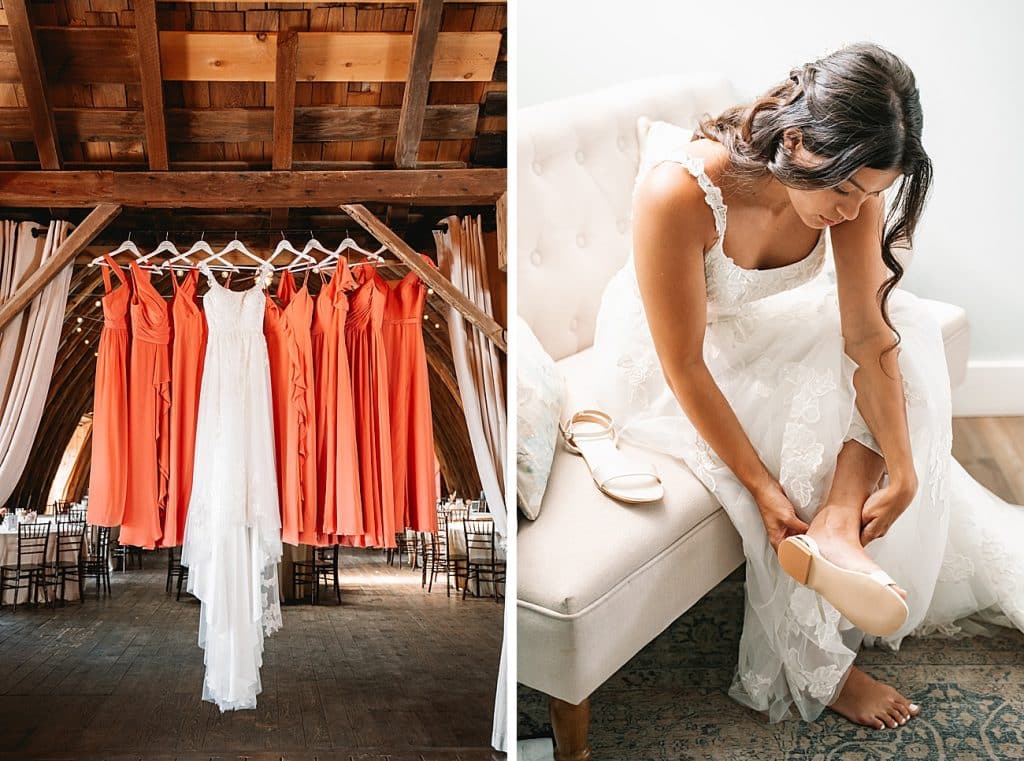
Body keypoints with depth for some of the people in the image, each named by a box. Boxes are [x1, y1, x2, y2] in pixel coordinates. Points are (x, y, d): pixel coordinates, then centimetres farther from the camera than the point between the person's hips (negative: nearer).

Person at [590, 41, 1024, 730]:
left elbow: (867, 338, -17)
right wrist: (764, 488, -26)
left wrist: (903, 473, -21)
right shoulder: (679, 190, -37)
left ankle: (838, 522, -17)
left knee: (906, 330, -10)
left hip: (759, 329, 6)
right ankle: (818, 673, 2)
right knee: (795, 494, -15)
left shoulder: (850, 183, -21)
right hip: (663, 362, -5)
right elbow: (684, 368, -30)